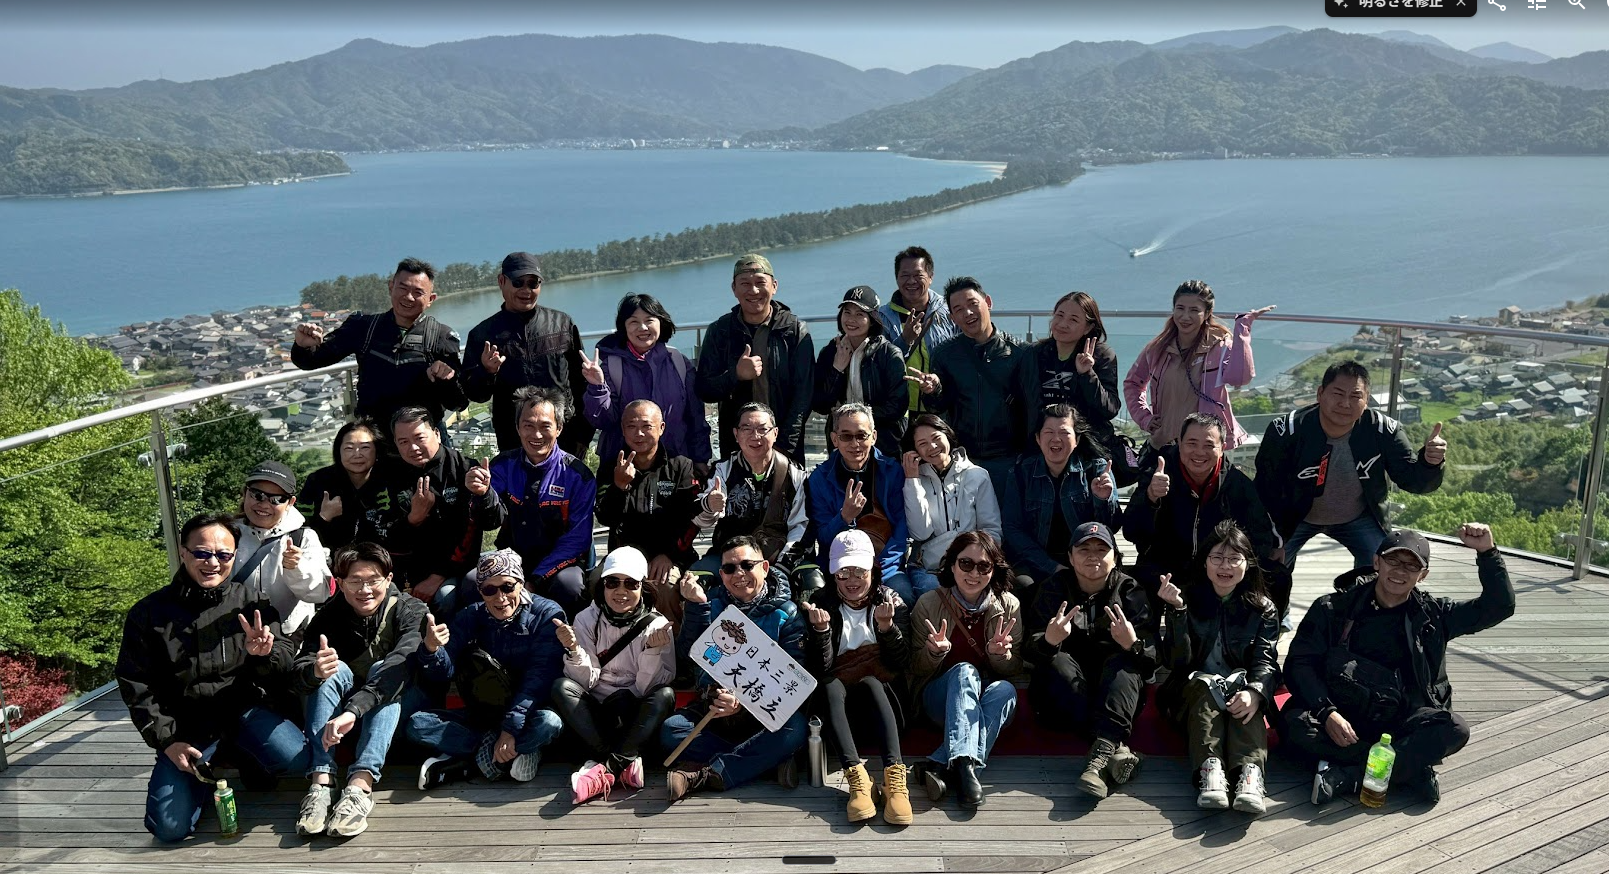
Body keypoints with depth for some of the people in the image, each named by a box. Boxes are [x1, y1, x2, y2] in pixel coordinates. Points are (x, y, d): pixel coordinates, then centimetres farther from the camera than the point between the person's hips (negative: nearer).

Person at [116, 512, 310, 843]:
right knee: (170, 828, -14)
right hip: (185, 724, 0)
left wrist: (264, 653, -28)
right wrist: (166, 740, -7)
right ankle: (205, 773, 19)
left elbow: (286, 664, -4)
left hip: (244, 709, 0)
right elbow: (137, 687, 1)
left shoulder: (250, 602, -3)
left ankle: (245, 758, 9)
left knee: (295, 758, -26)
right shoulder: (148, 614, -4)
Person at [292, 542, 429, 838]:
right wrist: (314, 671, -46)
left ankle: (359, 785, -46)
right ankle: (321, 783, -38)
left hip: (392, 712, -2)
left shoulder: (409, 611, -14)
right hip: (340, 712, 2)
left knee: (384, 671, -29)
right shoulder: (330, 616, -6)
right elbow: (299, 675, -20)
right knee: (336, 669, -25)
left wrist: (353, 710, -48)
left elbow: (400, 665, -33)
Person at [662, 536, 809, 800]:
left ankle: (706, 776, -31)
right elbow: (688, 653, -5)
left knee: (794, 729, -34)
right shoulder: (712, 603, 6)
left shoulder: (786, 612, -3)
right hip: (713, 707, 3)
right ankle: (764, 759, -24)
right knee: (670, 729, -25)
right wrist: (696, 606, -18)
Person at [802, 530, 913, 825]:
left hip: (882, 700, 0)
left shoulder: (891, 602, 5)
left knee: (869, 682, -32)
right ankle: (856, 776, -48)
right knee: (830, 685, -31)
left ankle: (895, 777, -48)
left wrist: (887, 626, -20)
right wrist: (821, 629, -21)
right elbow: (819, 670, -5)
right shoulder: (822, 605, 5)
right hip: (840, 705, 0)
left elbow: (901, 664, -4)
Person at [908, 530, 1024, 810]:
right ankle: (965, 764, -50)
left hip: (989, 698, 2)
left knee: (1005, 690, -32)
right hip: (941, 696, -2)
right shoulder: (929, 604, -5)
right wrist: (935, 652, -22)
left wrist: (1000, 653, -20)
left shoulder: (1009, 606, -2)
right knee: (965, 671, -33)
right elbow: (917, 669, 1)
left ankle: (939, 766, -41)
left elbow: (1015, 670, 3)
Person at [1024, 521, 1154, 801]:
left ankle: (1101, 753, -48)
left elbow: (1152, 662, -8)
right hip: (1060, 707, 0)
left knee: (1123, 662, -26)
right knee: (1058, 662, -27)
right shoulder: (1053, 589, 4)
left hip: (1115, 699, 0)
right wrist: (1048, 640, -33)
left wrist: (1133, 645, -31)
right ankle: (1116, 748, -36)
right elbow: (1030, 652, -9)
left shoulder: (1130, 592, 4)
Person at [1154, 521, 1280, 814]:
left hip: (1241, 688, 0)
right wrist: (1177, 612, -22)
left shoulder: (1263, 609, 7)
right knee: (1204, 688, -33)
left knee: (1243, 695, -33)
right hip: (1195, 689, 0)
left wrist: (1255, 692, -31)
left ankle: (1250, 773, -56)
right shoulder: (1187, 599, 4)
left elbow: (1265, 661, -8)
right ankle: (1210, 771, -55)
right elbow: (1177, 662, -8)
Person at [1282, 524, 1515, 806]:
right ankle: (1411, 769, -25)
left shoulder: (1431, 613, 13)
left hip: (1400, 723, 2)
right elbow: (1299, 663, -3)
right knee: (1296, 725, -33)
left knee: (1455, 729, -28)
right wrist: (1326, 713, -19)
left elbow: (1500, 606, 10)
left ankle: (1345, 777, -31)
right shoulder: (1333, 609, 5)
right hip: (1342, 721, -1)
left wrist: (1487, 552, -4)